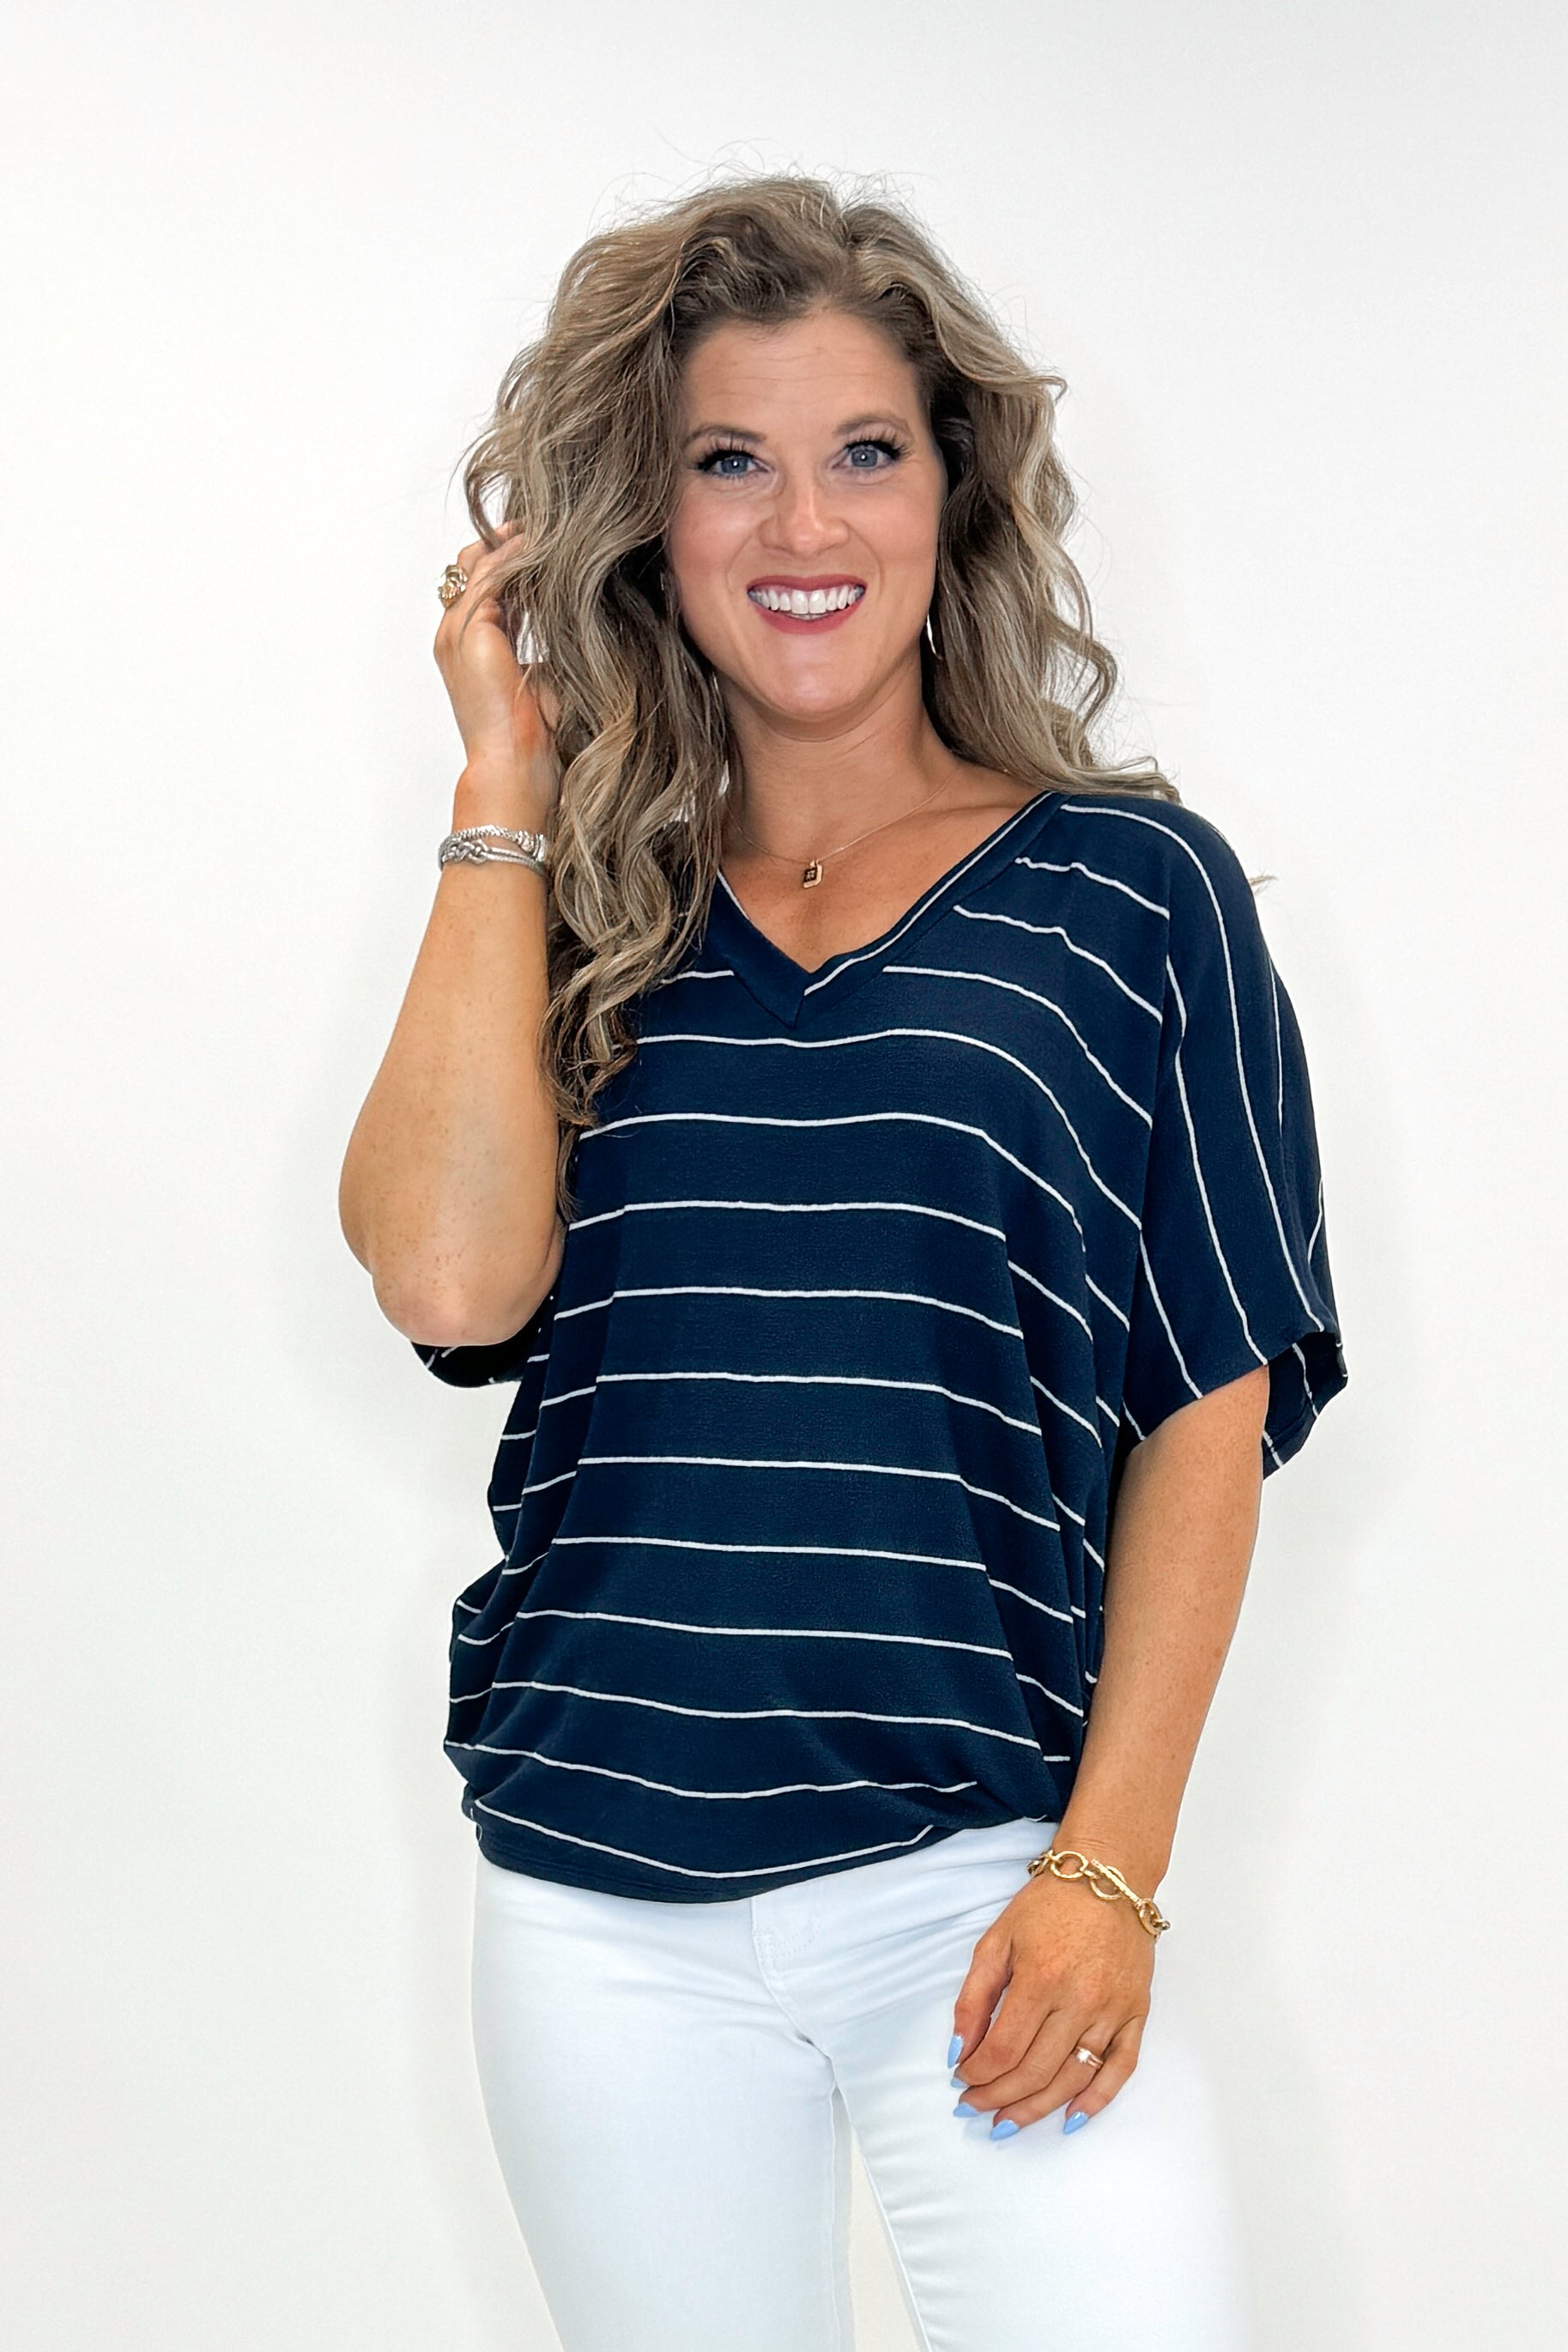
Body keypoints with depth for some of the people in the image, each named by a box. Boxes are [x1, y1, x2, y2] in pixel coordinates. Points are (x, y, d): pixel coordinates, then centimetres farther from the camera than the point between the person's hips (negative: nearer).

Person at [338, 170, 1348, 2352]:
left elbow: (1211, 1408, 1)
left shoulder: (1132, 885, 2)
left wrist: (1110, 1864, -7)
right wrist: (506, 783, -3)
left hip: (983, 1875, -2)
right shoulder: (578, 911, 8)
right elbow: (452, 1276, -11)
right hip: (605, 1905, 2)